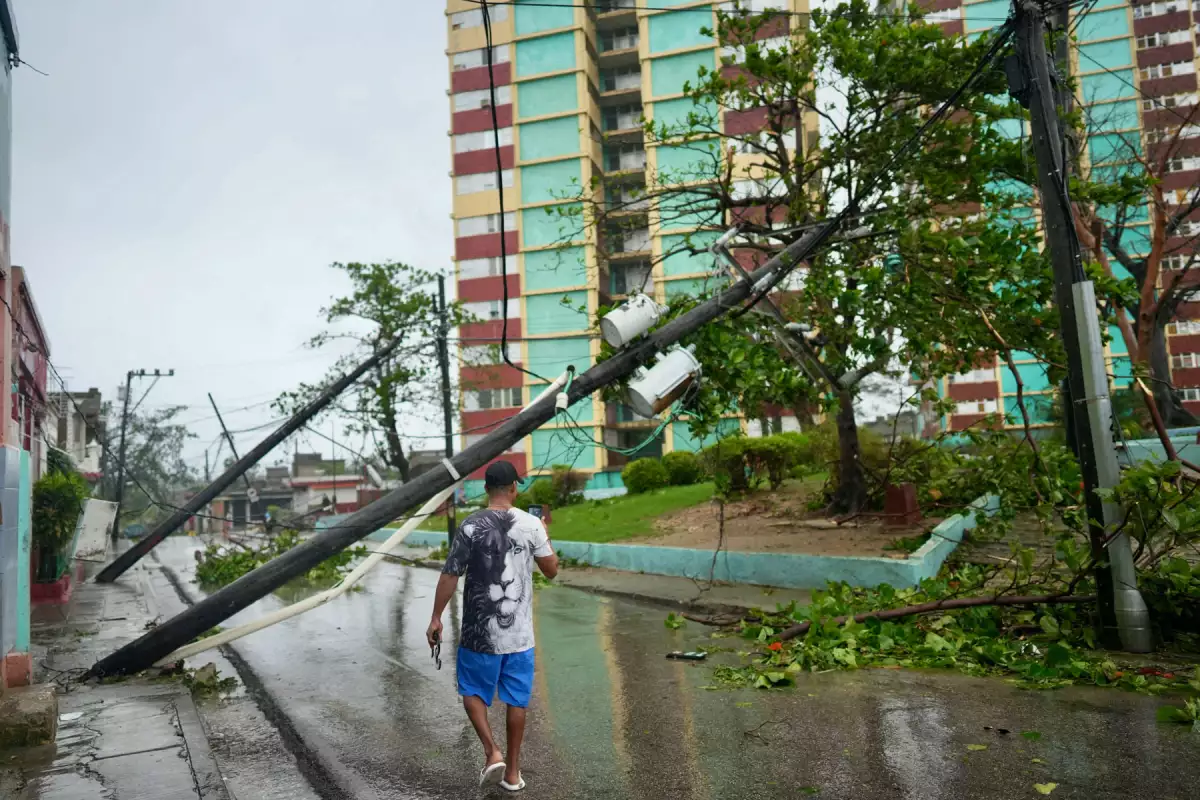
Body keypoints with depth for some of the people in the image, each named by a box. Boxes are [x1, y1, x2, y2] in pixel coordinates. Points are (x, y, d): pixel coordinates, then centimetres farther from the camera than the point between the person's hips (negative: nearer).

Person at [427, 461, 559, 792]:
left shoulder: (471, 526, -10)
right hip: (519, 633, 2)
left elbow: (449, 576, -7)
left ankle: (492, 752, 3)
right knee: (516, 700, 14)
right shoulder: (531, 525, -5)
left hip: (480, 632, -2)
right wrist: (543, 536, 19)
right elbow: (551, 570, 4)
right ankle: (512, 771, 22)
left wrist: (436, 618, 3)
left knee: (473, 692, 18)